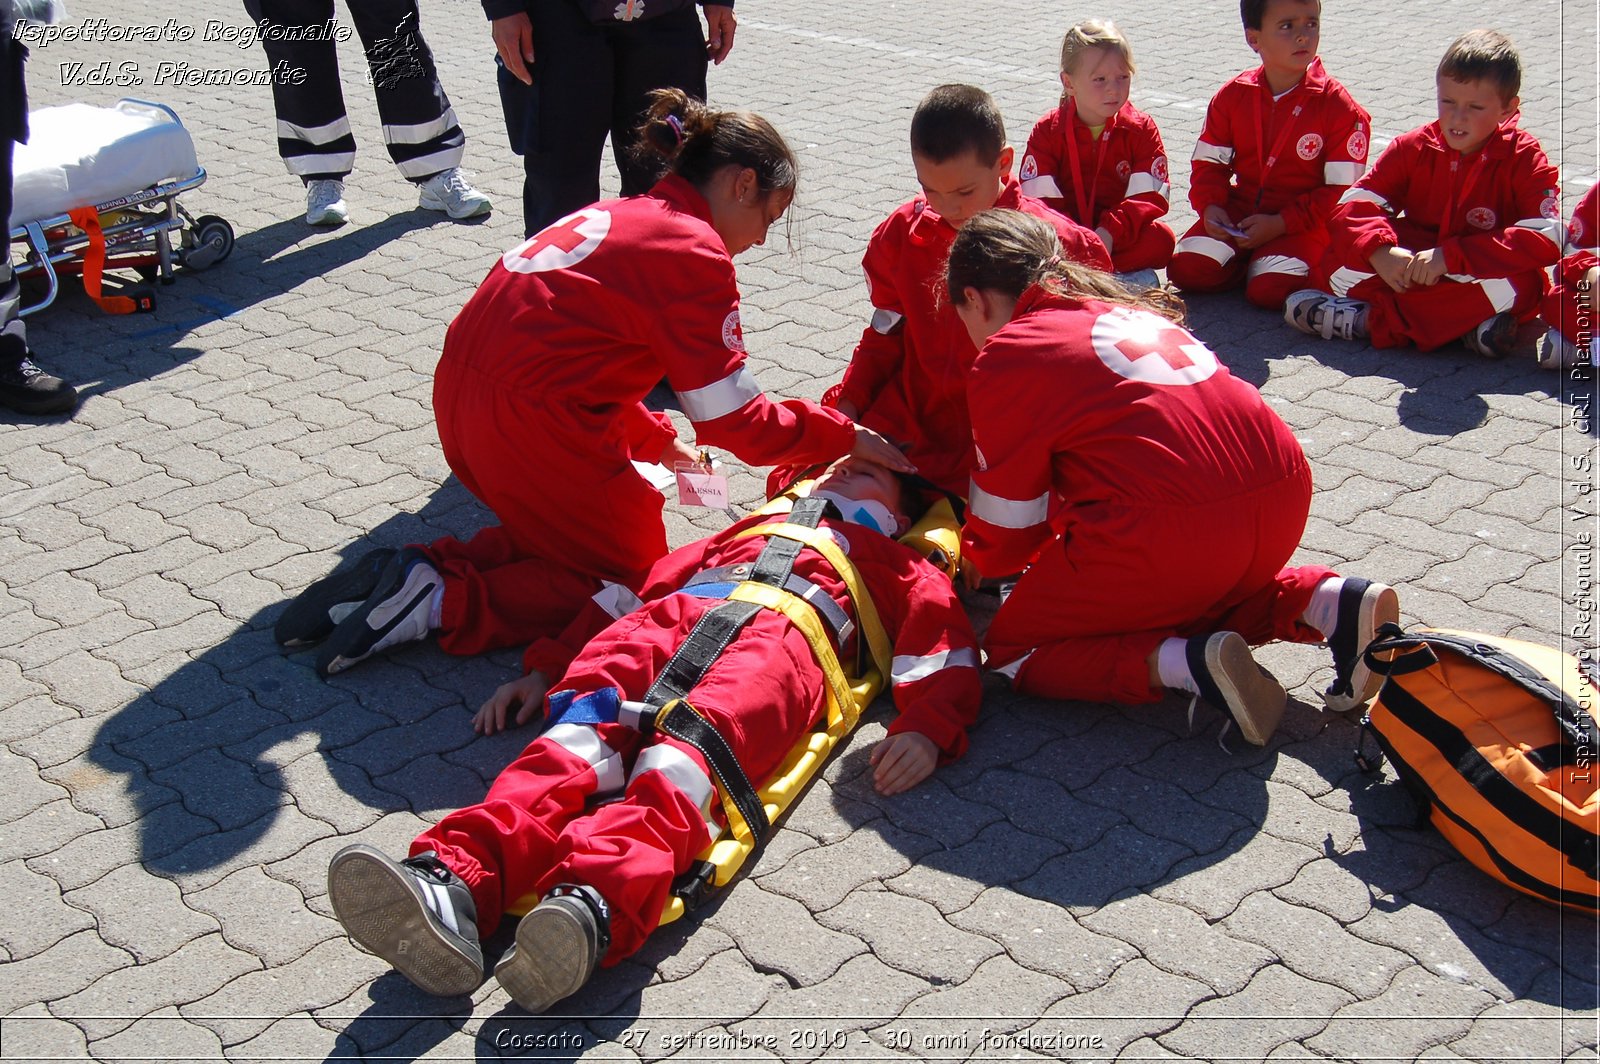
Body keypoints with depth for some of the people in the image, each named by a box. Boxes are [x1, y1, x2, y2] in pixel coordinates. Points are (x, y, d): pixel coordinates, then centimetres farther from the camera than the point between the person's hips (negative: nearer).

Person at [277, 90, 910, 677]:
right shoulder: (695, 253, -9)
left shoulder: (619, 216, 18)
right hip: (531, 426, -9)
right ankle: (443, 602, -6)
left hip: (461, 398, 9)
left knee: (563, 533, 25)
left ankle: (421, 575, 8)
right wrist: (844, 437, 3)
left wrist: (656, 442, 25)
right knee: (634, 578, 9)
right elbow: (734, 421, -9)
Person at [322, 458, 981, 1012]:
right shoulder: (749, 528, 43)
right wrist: (545, 672, 19)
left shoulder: (899, 565, 34)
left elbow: (946, 646, 16)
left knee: (691, 748, -36)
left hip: (780, 637, -3)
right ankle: (453, 887, -54)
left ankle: (595, 902, -64)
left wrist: (925, 731, -7)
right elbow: (640, 585, 32)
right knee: (582, 736, -30)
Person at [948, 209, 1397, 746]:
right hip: (1283, 501, 8)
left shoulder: (1005, 356, 3)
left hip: (1172, 531, -7)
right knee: (1182, 594, 38)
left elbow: (1007, 535, 8)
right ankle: (1328, 601, 11)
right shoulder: (1125, 307, 24)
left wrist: (974, 559, 30)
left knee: (1013, 648, 12)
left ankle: (1186, 664, -12)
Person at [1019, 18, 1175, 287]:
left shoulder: (1142, 129, 0)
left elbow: (1148, 197, -10)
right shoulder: (1047, 131, -1)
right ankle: (1124, 275, -30)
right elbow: (1040, 200, -11)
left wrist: (1109, 233, -27)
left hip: (1121, 233, 1)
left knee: (1161, 240, -30)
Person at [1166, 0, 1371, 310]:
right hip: (1238, 213, 4)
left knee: (1269, 290, -27)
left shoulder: (1338, 106, -9)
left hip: (1304, 223, -3)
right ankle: (1247, 261, 9)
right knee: (1186, 269, -18)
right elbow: (1209, 163, 8)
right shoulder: (1233, 96, 2)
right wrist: (1211, 207, -14)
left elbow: (1342, 191, -11)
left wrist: (1280, 224, -20)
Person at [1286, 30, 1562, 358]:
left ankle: (1369, 318, -33)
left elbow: (1545, 239, -23)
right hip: (1413, 271, 2)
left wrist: (1449, 256, -32)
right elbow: (1355, 205, -11)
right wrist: (1380, 250, -34)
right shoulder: (1412, 147, -1)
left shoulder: (1524, 158, -9)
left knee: (1519, 283, -38)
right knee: (1337, 266, -22)